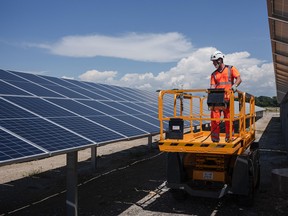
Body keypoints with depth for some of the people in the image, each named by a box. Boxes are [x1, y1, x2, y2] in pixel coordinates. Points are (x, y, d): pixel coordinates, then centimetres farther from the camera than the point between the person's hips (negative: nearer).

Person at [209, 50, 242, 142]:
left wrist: (235, 85, -20)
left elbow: (239, 79, 0)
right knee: (214, 118, -5)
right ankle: (215, 138, 2)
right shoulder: (214, 74, 19)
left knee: (228, 119, -1)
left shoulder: (231, 69, 10)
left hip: (227, 98, -2)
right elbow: (213, 85, 9)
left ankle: (229, 138, 10)